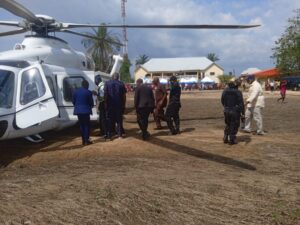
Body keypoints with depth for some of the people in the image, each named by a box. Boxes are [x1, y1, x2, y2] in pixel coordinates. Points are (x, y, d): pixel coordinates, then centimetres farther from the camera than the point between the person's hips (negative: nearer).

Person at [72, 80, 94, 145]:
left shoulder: (76, 91, 5)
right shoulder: (88, 92, -9)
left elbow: (73, 101, 9)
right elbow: (91, 102, -3)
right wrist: (91, 106, 18)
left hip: (78, 111, 5)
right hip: (86, 110, -4)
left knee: (81, 125, 11)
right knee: (87, 125, 3)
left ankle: (83, 140, 13)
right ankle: (86, 140, 0)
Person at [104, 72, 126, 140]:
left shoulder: (107, 83, -2)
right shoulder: (121, 84, 1)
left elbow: (105, 94, -7)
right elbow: (124, 95, 1)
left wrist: (105, 103, -1)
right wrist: (124, 105, 8)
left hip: (110, 104, -1)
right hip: (119, 105, 1)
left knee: (109, 120, 6)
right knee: (119, 119, 12)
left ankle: (109, 135, 5)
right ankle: (120, 134, 15)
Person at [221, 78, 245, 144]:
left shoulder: (225, 91, 0)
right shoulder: (238, 92, -14)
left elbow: (222, 101, 10)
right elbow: (241, 103, -12)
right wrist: (242, 112, -6)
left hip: (226, 111, 5)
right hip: (235, 111, -4)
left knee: (227, 124, 18)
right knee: (234, 125, 6)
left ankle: (225, 138, 16)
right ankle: (232, 140, 8)